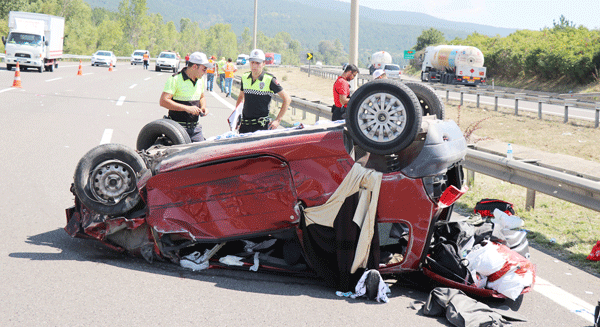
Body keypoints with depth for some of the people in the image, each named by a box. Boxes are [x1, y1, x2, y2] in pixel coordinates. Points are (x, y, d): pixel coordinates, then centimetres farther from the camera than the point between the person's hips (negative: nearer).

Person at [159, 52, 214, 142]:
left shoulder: (200, 80, 12)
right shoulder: (175, 79, -12)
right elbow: (163, 101, -19)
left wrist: (203, 107, 4)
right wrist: (187, 108, -24)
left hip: (195, 127, 6)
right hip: (178, 127, -6)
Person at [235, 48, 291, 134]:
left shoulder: (269, 80, -8)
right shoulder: (245, 77, 8)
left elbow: (287, 99, -4)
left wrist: (278, 120, -8)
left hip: (261, 126, -5)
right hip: (244, 125, 5)